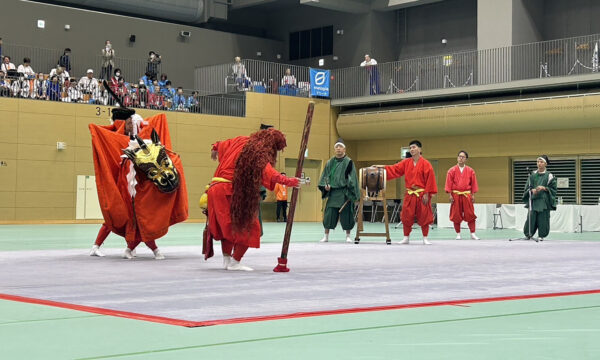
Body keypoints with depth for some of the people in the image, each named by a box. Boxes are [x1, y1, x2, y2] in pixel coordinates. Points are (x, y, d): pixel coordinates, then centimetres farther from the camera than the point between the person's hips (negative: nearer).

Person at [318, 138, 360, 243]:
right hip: (332, 192, 3)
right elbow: (325, 176, 14)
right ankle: (326, 236, 8)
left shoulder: (348, 162, -1)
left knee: (346, 214, 1)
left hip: (344, 193, -3)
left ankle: (348, 236, 13)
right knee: (329, 214, 0)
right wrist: (325, 185, -6)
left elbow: (352, 178, -3)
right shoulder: (330, 162, 10)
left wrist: (351, 193, -9)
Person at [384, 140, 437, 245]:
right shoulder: (406, 162, 7)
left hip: (422, 195, -4)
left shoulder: (425, 163, -6)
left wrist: (427, 194, -11)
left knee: (424, 216, 1)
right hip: (409, 194, 4)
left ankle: (425, 239, 12)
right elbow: (394, 169, 3)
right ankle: (406, 238, 15)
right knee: (406, 217, 4)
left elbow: (430, 179, -8)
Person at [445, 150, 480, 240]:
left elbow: (473, 184, 8)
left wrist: (473, 195, 2)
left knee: (470, 215, -1)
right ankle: (458, 234, 13)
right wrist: (450, 195, -7)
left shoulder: (470, 171, 5)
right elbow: (448, 184, 0)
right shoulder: (452, 170, 1)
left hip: (467, 195, 1)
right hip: (455, 195, -1)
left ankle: (473, 234, 5)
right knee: (456, 215, 2)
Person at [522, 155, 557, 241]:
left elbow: (553, 189, 1)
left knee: (542, 219, -3)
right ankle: (529, 234, 7)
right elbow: (527, 187, 12)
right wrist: (532, 190, -8)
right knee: (531, 218, -4)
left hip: (544, 201, -2)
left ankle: (541, 235, 7)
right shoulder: (533, 175, 9)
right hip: (533, 200, 2)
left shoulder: (549, 176, 2)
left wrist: (544, 188, -14)